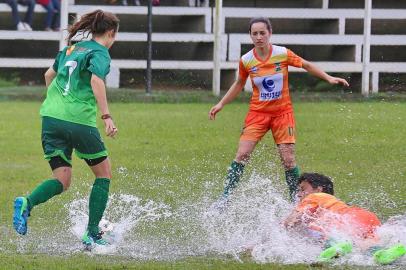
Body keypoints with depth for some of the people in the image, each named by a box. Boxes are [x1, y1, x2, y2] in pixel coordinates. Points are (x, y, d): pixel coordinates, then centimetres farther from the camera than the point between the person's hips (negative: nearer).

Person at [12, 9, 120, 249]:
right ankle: (92, 235, 7)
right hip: (79, 120, -6)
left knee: (62, 181, 6)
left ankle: (27, 203, -24)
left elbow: (49, 75, 35)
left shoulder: (72, 48, 21)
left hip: (51, 117, 6)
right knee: (104, 174, 12)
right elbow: (96, 80, -21)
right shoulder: (100, 53, -1)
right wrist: (107, 116, -25)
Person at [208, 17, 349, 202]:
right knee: (242, 155, -10)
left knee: (288, 159, -6)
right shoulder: (246, 60, -6)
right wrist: (221, 104, 11)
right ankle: (224, 198, -4)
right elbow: (239, 84, 13)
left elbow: (307, 65, 6)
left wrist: (328, 78, -2)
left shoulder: (283, 54, -10)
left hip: (282, 112, -1)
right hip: (257, 112, 1)